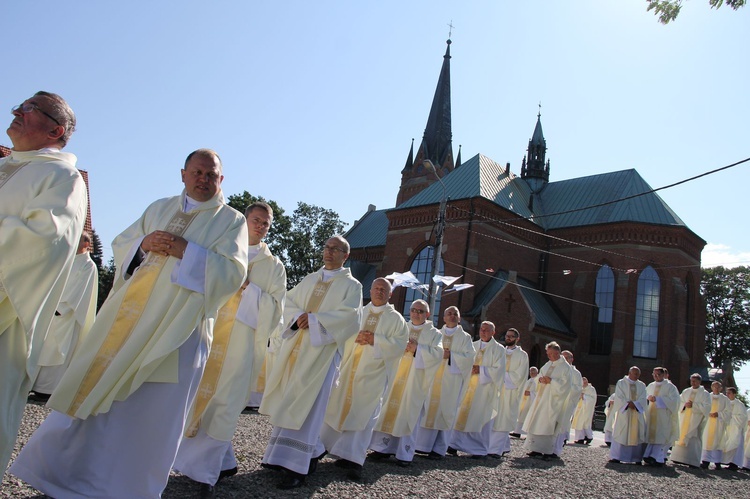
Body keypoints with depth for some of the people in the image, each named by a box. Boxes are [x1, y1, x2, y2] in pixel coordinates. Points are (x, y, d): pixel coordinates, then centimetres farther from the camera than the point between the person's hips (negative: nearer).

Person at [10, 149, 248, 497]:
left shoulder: (231, 220, 2)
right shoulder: (158, 209, 16)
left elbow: (233, 273, -8)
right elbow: (120, 244, 17)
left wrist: (186, 251, -18)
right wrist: (143, 243, -6)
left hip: (177, 328, -4)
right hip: (131, 314, 5)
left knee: (152, 408, 0)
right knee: (97, 389, 11)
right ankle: (68, 468, 30)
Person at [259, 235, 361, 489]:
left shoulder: (351, 285, 3)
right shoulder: (309, 279, 18)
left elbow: (348, 315, -10)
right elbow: (289, 302, 12)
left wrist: (314, 319, -17)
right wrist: (298, 316, -10)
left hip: (321, 348, -5)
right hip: (296, 345, 6)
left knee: (303, 404, -8)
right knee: (288, 401, 6)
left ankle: (296, 466, -3)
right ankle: (312, 451, 19)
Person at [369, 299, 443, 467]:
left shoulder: (434, 334, 7)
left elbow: (438, 354, -6)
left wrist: (417, 349, -15)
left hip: (416, 379, -2)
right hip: (396, 375, 3)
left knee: (409, 413, -2)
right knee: (389, 409, 0)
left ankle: (405, 453, 4)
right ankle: (384, 447, 8)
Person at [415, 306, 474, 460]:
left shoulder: (465, 337, 9)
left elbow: (469, 357, -1)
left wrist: (450, 355, -13)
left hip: (452, 379, -2)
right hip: (433, 376, 2)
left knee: (445, 411, -3)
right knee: (428, 408, -2)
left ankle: (439, 449, 3)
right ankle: (422, 444, 5)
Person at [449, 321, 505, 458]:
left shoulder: (498, 349, 0)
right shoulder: (473, 345, 11)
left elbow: (499, 370, -7)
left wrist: (481, 370, -15)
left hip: (485, 388, -4)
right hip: (469, 386, 4)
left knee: (481, 417, -3)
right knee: (463, 414, 2)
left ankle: (480, 448, 6)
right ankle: (458, 443, 10)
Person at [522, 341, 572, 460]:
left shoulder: (566, 368, -6)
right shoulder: (548, 364, 14)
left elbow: (564, 385, -12)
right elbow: (539, 376, 17)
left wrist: (551, 381, -19)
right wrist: (541, 379, -5)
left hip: (552, 402, -7)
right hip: (541, 399, 7)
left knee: (548, 425, -7)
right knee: (536, 423, 5)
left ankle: (549, 451, 0)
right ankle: (537, 449, 11)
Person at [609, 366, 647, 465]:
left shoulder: (642, 385, 12)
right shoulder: (621, 383, 5)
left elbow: (643, 399, 1)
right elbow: (619, 397, -4)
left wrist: (634, 404, -16)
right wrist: (628, 403, -18)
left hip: (637, 414, 3)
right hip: (624, 412, -3)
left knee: (637, 434, -1)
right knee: (621, 433, -4)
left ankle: (637, 458, 2)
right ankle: (616, 456, -2)